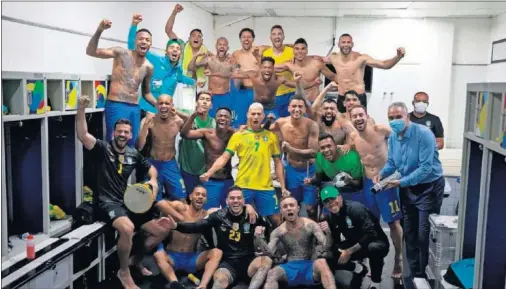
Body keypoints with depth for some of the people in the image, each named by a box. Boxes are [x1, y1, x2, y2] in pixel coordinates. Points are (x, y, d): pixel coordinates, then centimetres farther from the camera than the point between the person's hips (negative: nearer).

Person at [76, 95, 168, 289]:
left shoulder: (133, 154, 11)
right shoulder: (103, 148, -5)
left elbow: (151, 168, 26)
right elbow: (83, 136, -23)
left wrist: (153, 180, 3)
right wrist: (81, 109, -35)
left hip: (129, 202, 7)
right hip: (108, 203, -7)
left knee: (161, 231, 4)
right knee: (128, 228, -38)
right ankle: (124, 272, -12)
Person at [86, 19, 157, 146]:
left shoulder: (148, 67, 11)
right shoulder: (122, 53, -3)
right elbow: (91, 52, -13)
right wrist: (99, 30, -26)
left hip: (135, 108, 6)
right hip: (116, 106, -5)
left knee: (132, 144, 8)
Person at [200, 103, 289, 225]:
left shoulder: (271, 136, 8)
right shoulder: (238, 135, 2)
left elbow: (277, 162, 11)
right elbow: (224, 158, -4)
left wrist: (283, 186, 8)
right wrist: (209, 172, -20)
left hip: (265, 187, 1)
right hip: (243, 186, -1)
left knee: (275, 219, 4)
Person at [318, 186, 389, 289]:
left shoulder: (355, 208, -24)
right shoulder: (331, 217, -3)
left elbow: (370, 234, -30)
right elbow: (333, 244, -1)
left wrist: (349, 252, -25)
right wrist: (328, 232, -22)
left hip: (377, 243, -6)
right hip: (355, 246, 6)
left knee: (374, 248, -41)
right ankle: (359, 269, 13)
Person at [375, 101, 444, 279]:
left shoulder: (423, 134, -24)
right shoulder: (392, 136, -2)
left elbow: (426, 168, -29)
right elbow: (391, 163, 6)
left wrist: (401, 182, -32)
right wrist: (381, 174, -15)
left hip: (429, 187, -7)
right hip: (408, 187, 7)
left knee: (424, 234, -4)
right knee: (409, 232, 14)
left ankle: (425, 276, 12)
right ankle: (414, 273, 30)